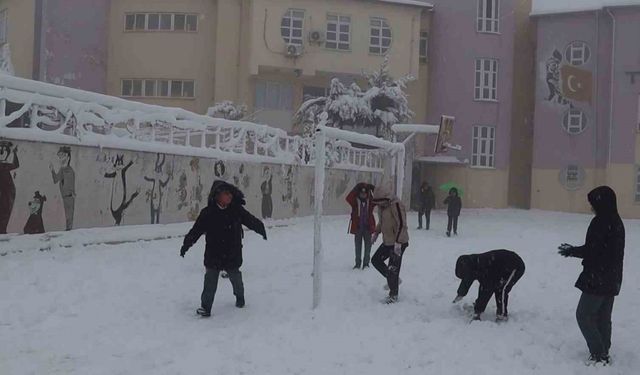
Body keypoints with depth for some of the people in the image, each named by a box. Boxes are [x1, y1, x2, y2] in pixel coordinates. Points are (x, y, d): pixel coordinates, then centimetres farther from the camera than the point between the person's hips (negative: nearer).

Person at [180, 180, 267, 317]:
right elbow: (196, 230, -7)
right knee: (210, 281, -4)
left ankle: (240, 297, 45)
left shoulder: (237, 210, -6)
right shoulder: (208, 213, -9)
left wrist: (261, 229, 13)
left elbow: (252, 221, 8)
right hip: (213, 256, -1)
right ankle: (206, 307, 8)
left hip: (233, 255, 2)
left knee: (235, 278, 18)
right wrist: (186, 244, -11)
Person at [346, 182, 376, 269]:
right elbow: (348, 198, -24)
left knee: (368, 245, 3)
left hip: (368, 226, 1)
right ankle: (358, 263, 18)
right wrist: (356, 188, -29)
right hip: (357, 226, -1)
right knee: (358, 245, 8)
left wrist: (373, 188, -17)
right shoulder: (355, 201, -5)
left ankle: (366, 263, 14)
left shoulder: (370, 201, 2)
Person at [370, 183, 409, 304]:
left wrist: (398, 243, -29)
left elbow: (402, 225, -25)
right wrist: (376, 233, 19)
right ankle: (394, 280, 27)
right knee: (376, 260, 15)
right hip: (387, 242, 10)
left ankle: (393, 295, 10)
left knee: (393, 269, -5)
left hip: (398, 243, -10)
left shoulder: (396, 205, -22)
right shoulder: (382, 206, 6)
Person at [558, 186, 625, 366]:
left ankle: (599, 355, 0)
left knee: (584, 315, 0)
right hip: (612, 279, 9)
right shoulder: (617, 222, 10)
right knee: (603, 317, 16)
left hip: (598, 279, -9)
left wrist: (572, 251, -3)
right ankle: (603, 353, 23)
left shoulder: (600, 222, -19)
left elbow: (591, 251, -20)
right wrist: (574, 250, 11)